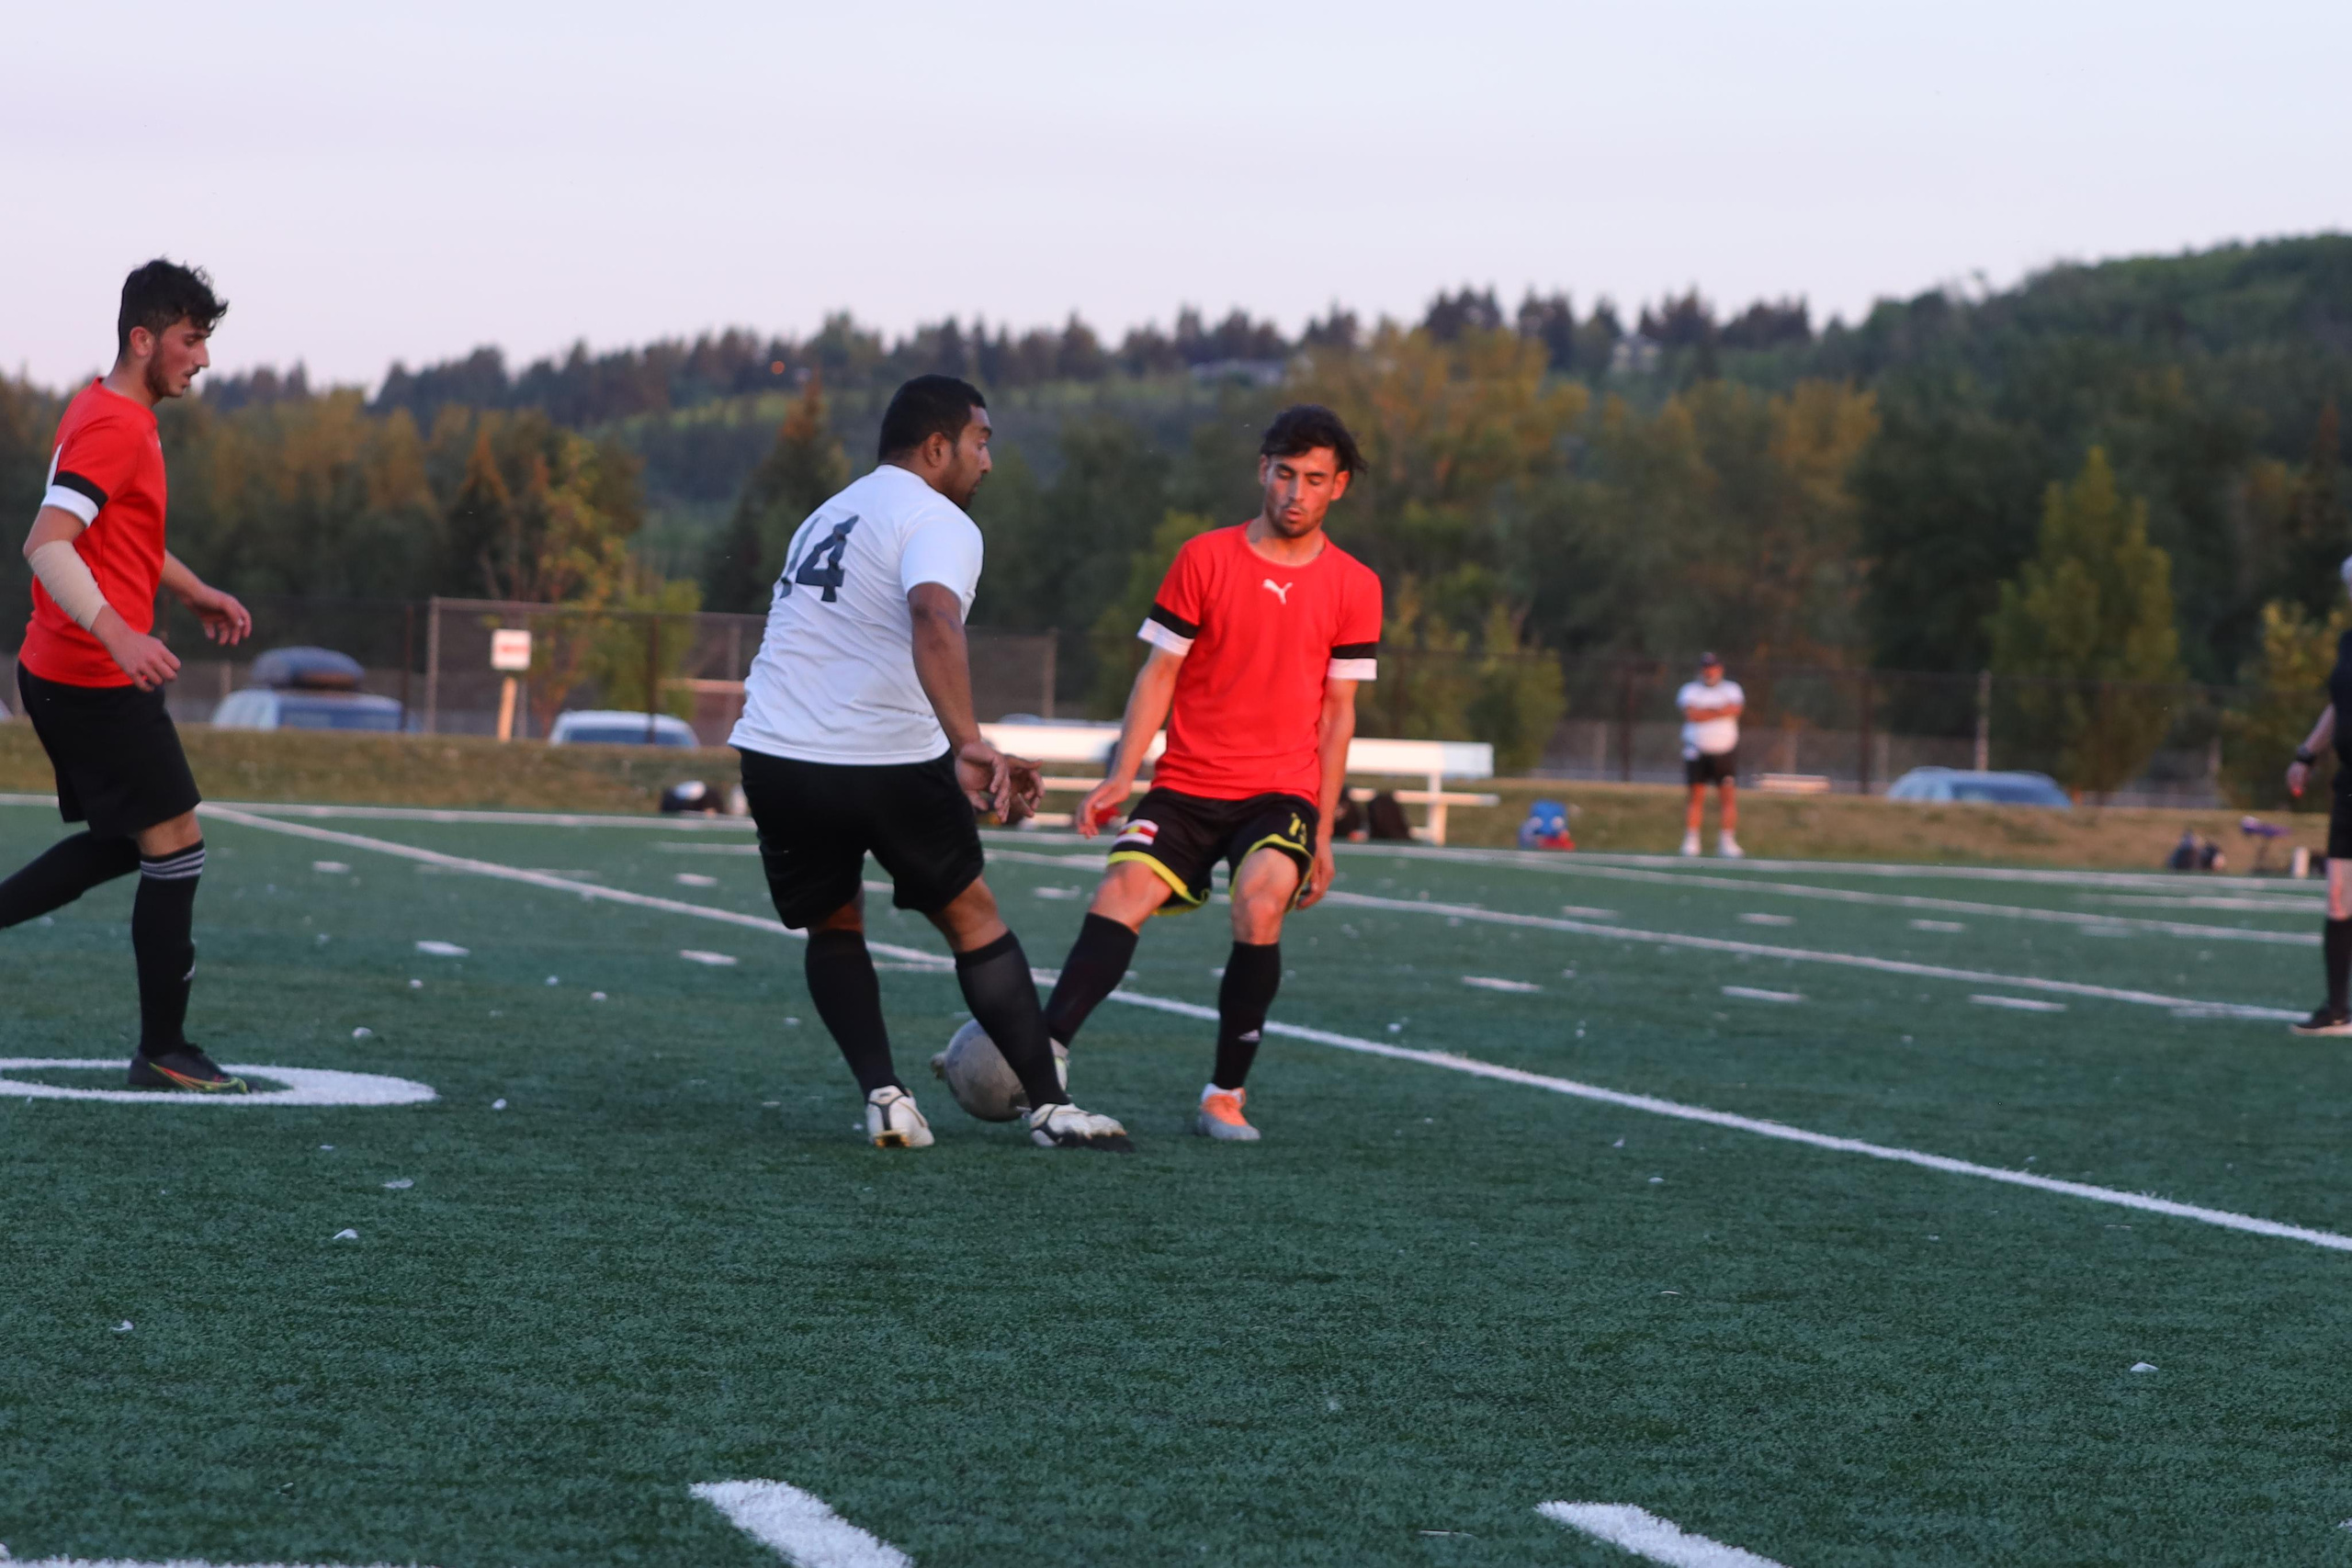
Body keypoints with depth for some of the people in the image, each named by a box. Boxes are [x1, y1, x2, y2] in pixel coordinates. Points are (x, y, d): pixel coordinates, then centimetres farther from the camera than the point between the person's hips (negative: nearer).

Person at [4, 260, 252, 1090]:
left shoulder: (114, 414, 15)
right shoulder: (114, 426, -18)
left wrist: (197, 594, 22)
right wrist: (118, 635, -39)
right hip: (95, 679, -10)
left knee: (122, 843, 18)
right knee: (176, 846, -4)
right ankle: (163, 1052, 1)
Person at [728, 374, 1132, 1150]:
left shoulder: (828, 517, 22)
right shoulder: (938, 522, -6)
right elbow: (934, 620, -27)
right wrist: (969, 745, -38)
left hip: (774, 757, 6)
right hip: (887, 764, -6)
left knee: (833, 928, 23)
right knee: (972, 915, 12)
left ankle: (884, 1095, 5)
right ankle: (1049, 1108, 13)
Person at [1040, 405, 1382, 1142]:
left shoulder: (1353, 587, 5)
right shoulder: (1205, 558, 3)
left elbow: (1337, 711, 9)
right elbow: (1159, 674, 4)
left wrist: (1322, 831, 6)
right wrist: (1121, 778, -7)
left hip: (1282, 792, -1)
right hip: (1187, 785, 1)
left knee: (1261, 904, -27)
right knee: (1123, 893, -23)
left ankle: (1226, 1096, -15)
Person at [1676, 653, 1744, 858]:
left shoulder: (1732, 689, 11)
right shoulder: (1690, 690, 7)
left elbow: (1734, 709, -10)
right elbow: (1691, 714, -11)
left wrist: (1705, 713, -10)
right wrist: (1720, 711, -8)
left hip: (1725, 753, 1)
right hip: (1697, 753, -1)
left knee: (1730, 797, -6)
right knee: (1696, 798, -3)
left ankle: (1727, 841, -3)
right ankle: (1690, 841, 0)